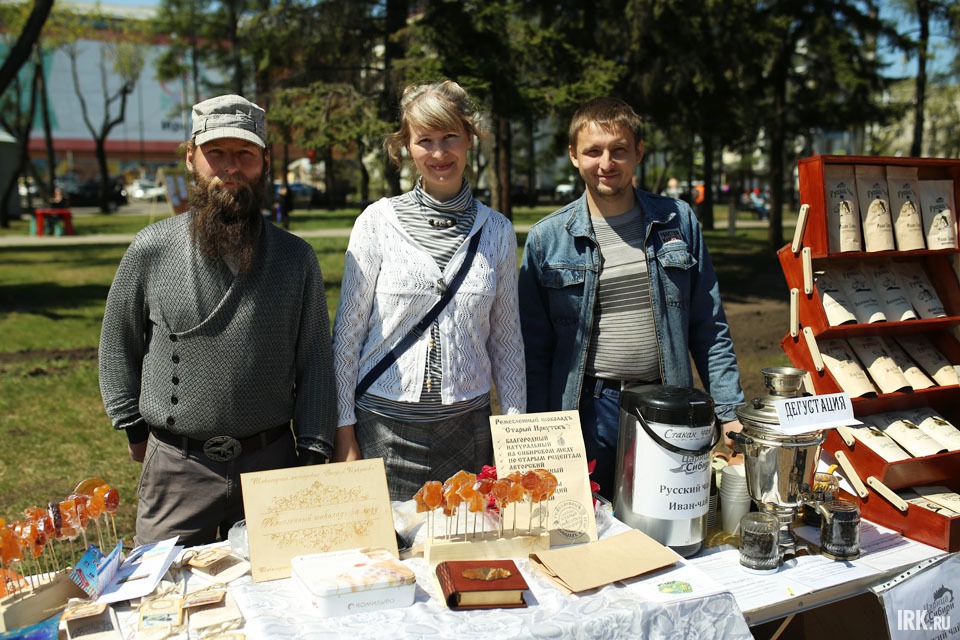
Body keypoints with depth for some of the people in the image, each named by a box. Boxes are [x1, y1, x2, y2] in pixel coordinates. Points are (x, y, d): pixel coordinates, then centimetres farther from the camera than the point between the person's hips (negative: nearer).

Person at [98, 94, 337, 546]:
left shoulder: (296, 258, 0)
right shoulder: (151, 249, -2)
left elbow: (315, 361, 2)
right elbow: (117, 344, 10)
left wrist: (313, 455, -2)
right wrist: (135, 429, 7)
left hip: (271, 464, 1)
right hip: (176, 469, 0)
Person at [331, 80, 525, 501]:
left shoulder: (497, 231, 3)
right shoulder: (378, 221, -3)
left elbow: (506, 338, 9)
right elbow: (348, 331, 0)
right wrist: (344, 430, -2)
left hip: (467, 425, 2)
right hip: (385, 424, -1)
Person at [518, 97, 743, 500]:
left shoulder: (678, 221, 3)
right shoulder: (546, 238, -2)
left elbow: (709, 329, 6)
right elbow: (534, 347, 1)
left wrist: (731, 413, 1)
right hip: (587, 410, -1)